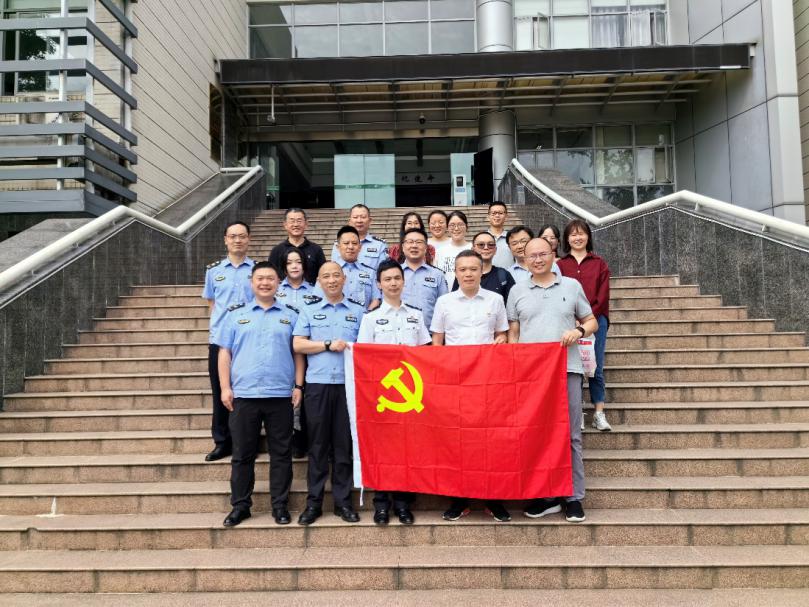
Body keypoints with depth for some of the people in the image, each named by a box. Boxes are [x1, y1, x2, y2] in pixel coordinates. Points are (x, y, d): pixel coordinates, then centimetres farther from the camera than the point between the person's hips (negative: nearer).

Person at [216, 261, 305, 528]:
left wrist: (298, 386, 0)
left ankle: (280, 505, 17)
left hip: (281, 395, 0)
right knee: (242, 454, 7)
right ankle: (240, 505, 19)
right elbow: (225, 352, 6)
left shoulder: (290, 315, 8)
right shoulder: (236, 314, 8)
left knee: (281, 453, 6)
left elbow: (298, 353, 8)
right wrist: (225, 388, -2)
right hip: (243, 395, 0)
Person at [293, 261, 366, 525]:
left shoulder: (357, 311, 10)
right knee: (318, 444, 4)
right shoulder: (309, 309, 9)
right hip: (317, 384, 0)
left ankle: (342, 501, 14)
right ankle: (314, 502, 12)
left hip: (348, 384, 0)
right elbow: (297, 344, 1)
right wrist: (329, 345, -8)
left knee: (345, 444, 4)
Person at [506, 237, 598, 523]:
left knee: (571, 435, 1)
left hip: (567, 369, -1)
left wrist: (579, 331, -8)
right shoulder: (517, 291, 10)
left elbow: (591, 321, 13)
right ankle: (545, 495, 15)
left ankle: (574, 497, 11)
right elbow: (513, 333, 11)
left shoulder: (571, 286, 8)